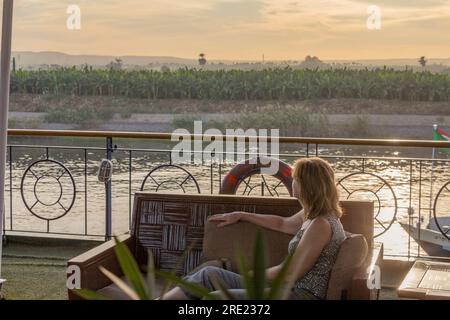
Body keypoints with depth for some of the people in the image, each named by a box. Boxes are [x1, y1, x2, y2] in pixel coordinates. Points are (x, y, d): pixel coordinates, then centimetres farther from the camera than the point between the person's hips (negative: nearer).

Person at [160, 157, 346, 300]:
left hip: (301, 295, -10)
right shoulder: (313, 215, 12)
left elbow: (290, 274, -19)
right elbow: (282, 224, 32)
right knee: (209, 274, 4)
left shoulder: (321, 225, -19)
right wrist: (239, 216, 35)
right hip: (290, 289, 10)